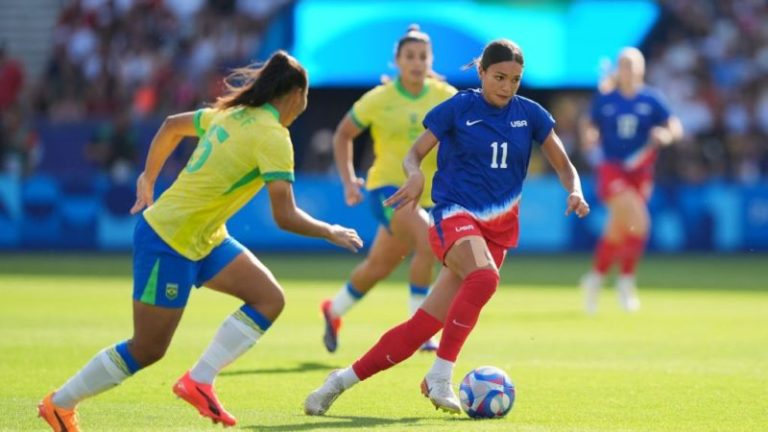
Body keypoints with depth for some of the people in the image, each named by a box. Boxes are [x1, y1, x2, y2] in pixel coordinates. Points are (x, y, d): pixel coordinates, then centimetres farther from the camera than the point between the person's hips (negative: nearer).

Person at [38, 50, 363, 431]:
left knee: (269, 299, 0)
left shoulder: (233, 114, 6)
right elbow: (285, 217, -22)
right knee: (147, 351, 1)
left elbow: (172, 125, 20)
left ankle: (199, 380, -1)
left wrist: (148, 179, 27)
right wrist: (331, 233, -7)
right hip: (168, 242, -9)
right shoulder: (273, 137, -19)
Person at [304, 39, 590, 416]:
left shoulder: (530, 114, 5)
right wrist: (415, 176, -24)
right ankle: (439, 377, -27)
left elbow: (563, 165, 10)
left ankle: (344, 379, 7)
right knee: (484, 278, -37)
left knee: (423, 327, -5)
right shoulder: (458, 108, -3)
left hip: (498, 228, 4)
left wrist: (575, 191, -12)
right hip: (455, 214, -4)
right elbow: (414, 153, -1)